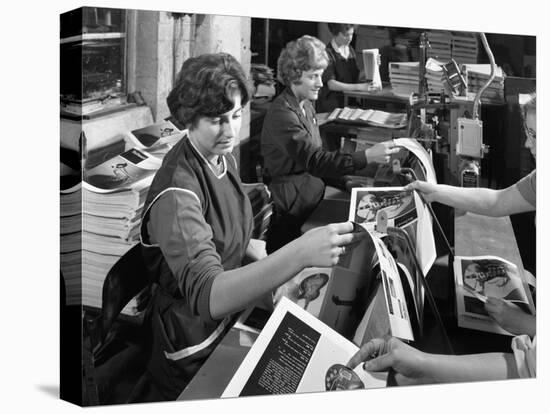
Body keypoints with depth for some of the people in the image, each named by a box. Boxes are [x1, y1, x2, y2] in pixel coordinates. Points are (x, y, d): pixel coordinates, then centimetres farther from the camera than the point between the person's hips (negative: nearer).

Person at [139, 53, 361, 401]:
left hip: (231, 314, 7)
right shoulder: (176, 194, -29)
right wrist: (299, 255, -53)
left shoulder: (224, 158, -1)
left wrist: (267, 267, -3)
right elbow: (207, 296, -41)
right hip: (195, 350, -7)